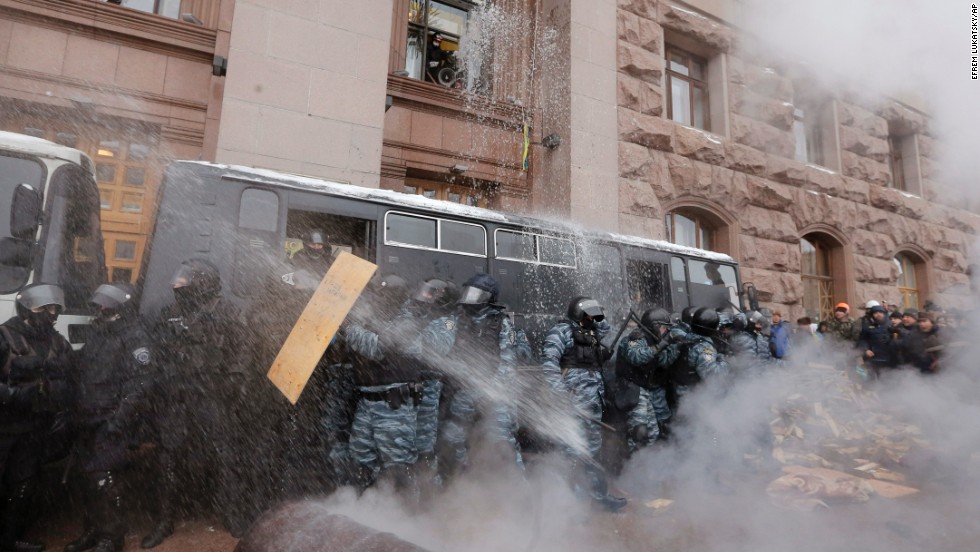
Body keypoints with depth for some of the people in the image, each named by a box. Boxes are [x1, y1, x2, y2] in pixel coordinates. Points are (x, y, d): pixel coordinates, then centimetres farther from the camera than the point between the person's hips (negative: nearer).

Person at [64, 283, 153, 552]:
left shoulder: (134, 339, -14)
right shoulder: (98, 333, 12)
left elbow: (138, 385, -19)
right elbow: (83, 377, 22)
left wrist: (118, 420, -23)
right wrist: (72, 412, 20)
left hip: (111, 424, -8)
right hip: (88, 422, 8)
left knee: (103, 481, -5)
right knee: (87, 478, 16)